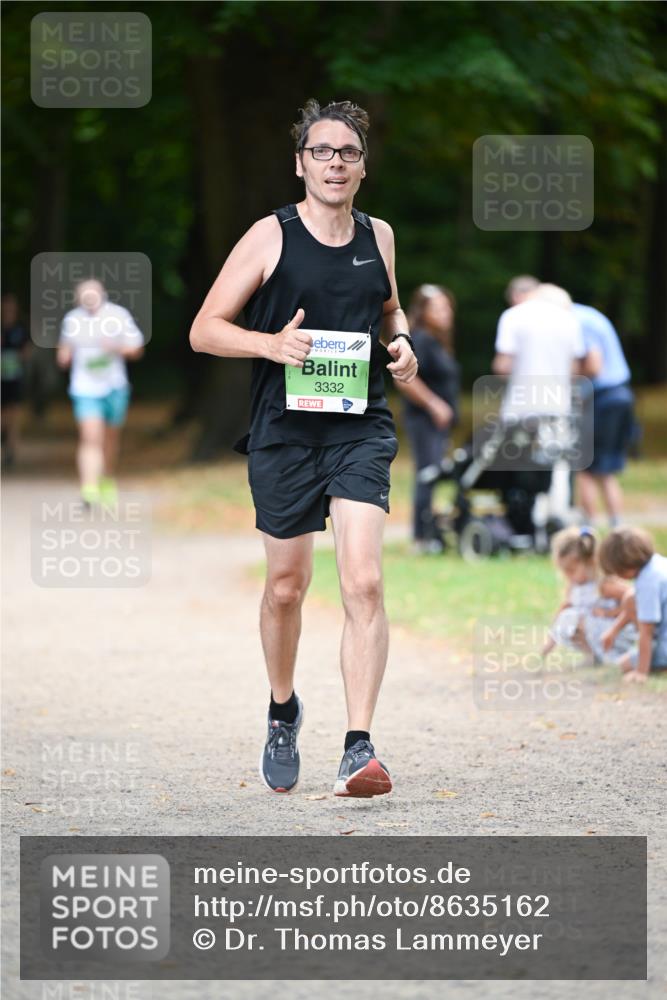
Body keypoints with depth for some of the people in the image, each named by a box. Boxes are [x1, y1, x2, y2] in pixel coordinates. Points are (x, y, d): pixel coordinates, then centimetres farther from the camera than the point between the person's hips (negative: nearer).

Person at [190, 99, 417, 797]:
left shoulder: (378, 236, 9)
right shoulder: (270, 237, -3)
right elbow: (204, 329, -3)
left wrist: (400, 342, 6)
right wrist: (271, 344, -20)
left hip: (361, 430, 1)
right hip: (285, 431, -1)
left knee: (364, 582, -15)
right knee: (286, 587, 10)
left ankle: (359, 748, -19)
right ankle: (282, 712, 37)